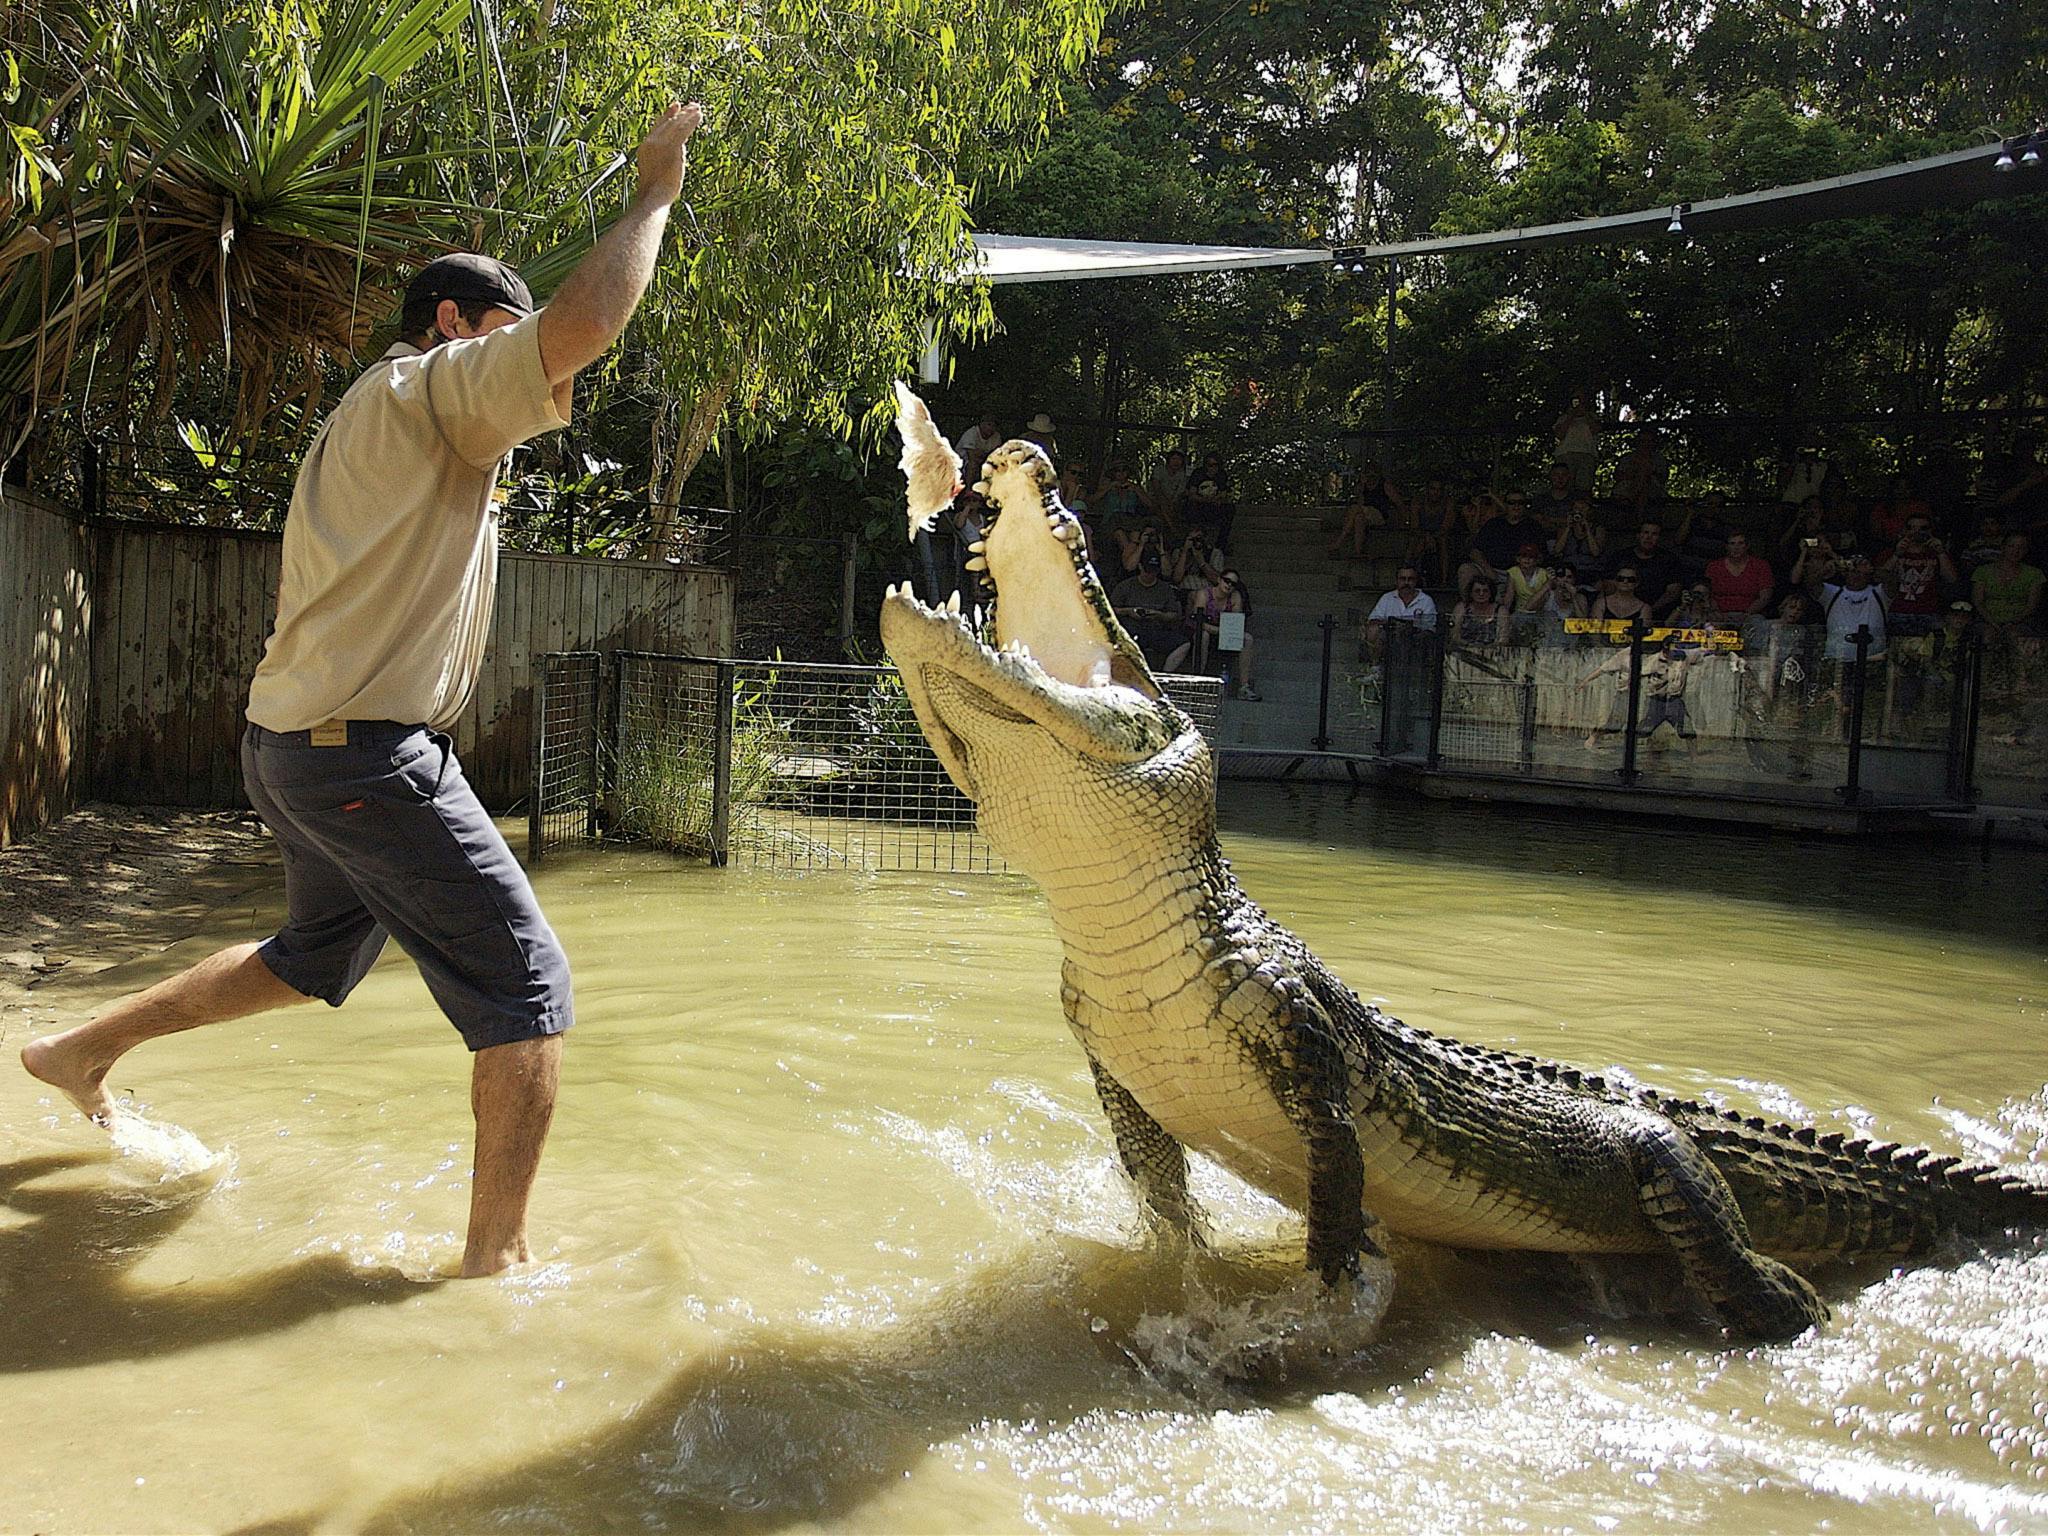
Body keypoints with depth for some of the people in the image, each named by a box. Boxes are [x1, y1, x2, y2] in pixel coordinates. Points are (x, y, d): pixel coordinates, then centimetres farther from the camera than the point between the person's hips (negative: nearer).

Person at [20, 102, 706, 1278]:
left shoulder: (378, 426, 21)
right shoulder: (425, 386, -9)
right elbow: (584, 329, -23)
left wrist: (531, 419, 21)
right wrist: (654, 195, -12)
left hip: (297, 744, 10)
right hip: (367, 753, -10)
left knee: (317, 957, 31)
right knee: (526, 984, -8)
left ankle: (87, 1050, 43)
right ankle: (498, 1260, -6)